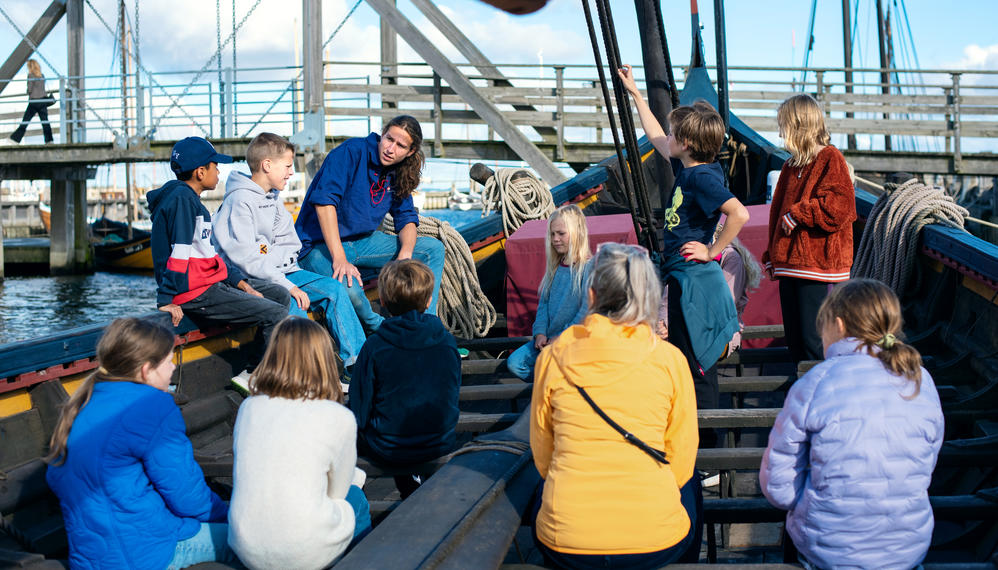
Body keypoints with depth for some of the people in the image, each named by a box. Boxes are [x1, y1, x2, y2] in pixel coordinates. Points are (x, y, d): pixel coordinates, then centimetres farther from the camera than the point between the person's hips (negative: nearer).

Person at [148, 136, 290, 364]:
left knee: (281, 296, 11)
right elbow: (179, 253, -21)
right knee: (275, 315, -16)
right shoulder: (181, 199, -15)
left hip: (212, 280, 11)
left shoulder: (191, 198, 19)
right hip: (195, 293, -11)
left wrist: (240, 282, 13)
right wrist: (166, 300, -24)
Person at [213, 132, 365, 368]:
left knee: (334, 288, -5)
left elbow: (289, 242, 17)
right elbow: (246, 258, -20)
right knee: (293, 306, -31)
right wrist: (288, 286, -23)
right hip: (252, 280, -8)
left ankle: (355, 360, -1)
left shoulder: (273, 198, 15)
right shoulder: (239, 201, -14)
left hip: (281, 272, 8)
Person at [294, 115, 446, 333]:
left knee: (434, 249, 2)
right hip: (321, 245, -8)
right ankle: (378, 327, -5)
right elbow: (324, 201, -27)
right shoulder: (351, 152, -18)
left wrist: (405, 255, -15)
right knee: (349, 288, -39)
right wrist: (339, 258, -34)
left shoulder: (397, 175, 5)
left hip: (363, 242, 8)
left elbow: (406, 218, 8)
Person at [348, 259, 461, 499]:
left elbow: (360, 411, -11)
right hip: (441, 444, 4)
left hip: (388, 450, -4)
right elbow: (453, 397, 6)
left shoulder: (374, 346, -17)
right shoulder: (447, 341, -7)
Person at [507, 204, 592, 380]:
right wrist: (540, 333, -2)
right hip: (549, 339, 7)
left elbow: (587, 311, -15)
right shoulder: (555, 268, 14)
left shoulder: (589, 267, -10)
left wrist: (561, 338, -16)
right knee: (514, 363, -8)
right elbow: (543, 303, 14)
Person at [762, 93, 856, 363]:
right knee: (794, 339, 10)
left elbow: (838, 207, -17)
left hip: (817, 266, -8)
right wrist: (772, 256, 16)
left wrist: (797, 214, -11)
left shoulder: (830, 159, -5)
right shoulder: (791, 166, 18)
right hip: (788, 264, 8)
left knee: (813, 341, -9)